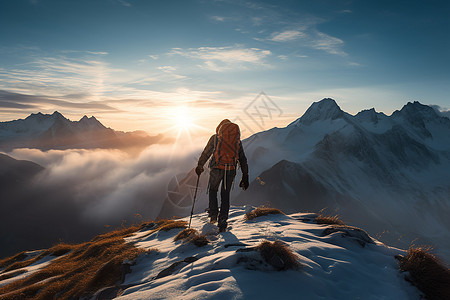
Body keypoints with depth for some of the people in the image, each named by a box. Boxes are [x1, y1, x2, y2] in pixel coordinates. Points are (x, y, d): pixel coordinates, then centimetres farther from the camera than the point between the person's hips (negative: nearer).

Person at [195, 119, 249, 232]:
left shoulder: (215, 137, 7)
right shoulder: (238, 140, 14)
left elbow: (206, 153, 11)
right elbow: (243, 159, 15)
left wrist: (199, 166, 23)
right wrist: (245, 176, 18)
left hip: (217, 169, -2)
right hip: (231, 170, 2)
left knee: (213, 190, 22)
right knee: (225, 195, 13)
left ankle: (213, 214, 12)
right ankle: (222, 223, 11)